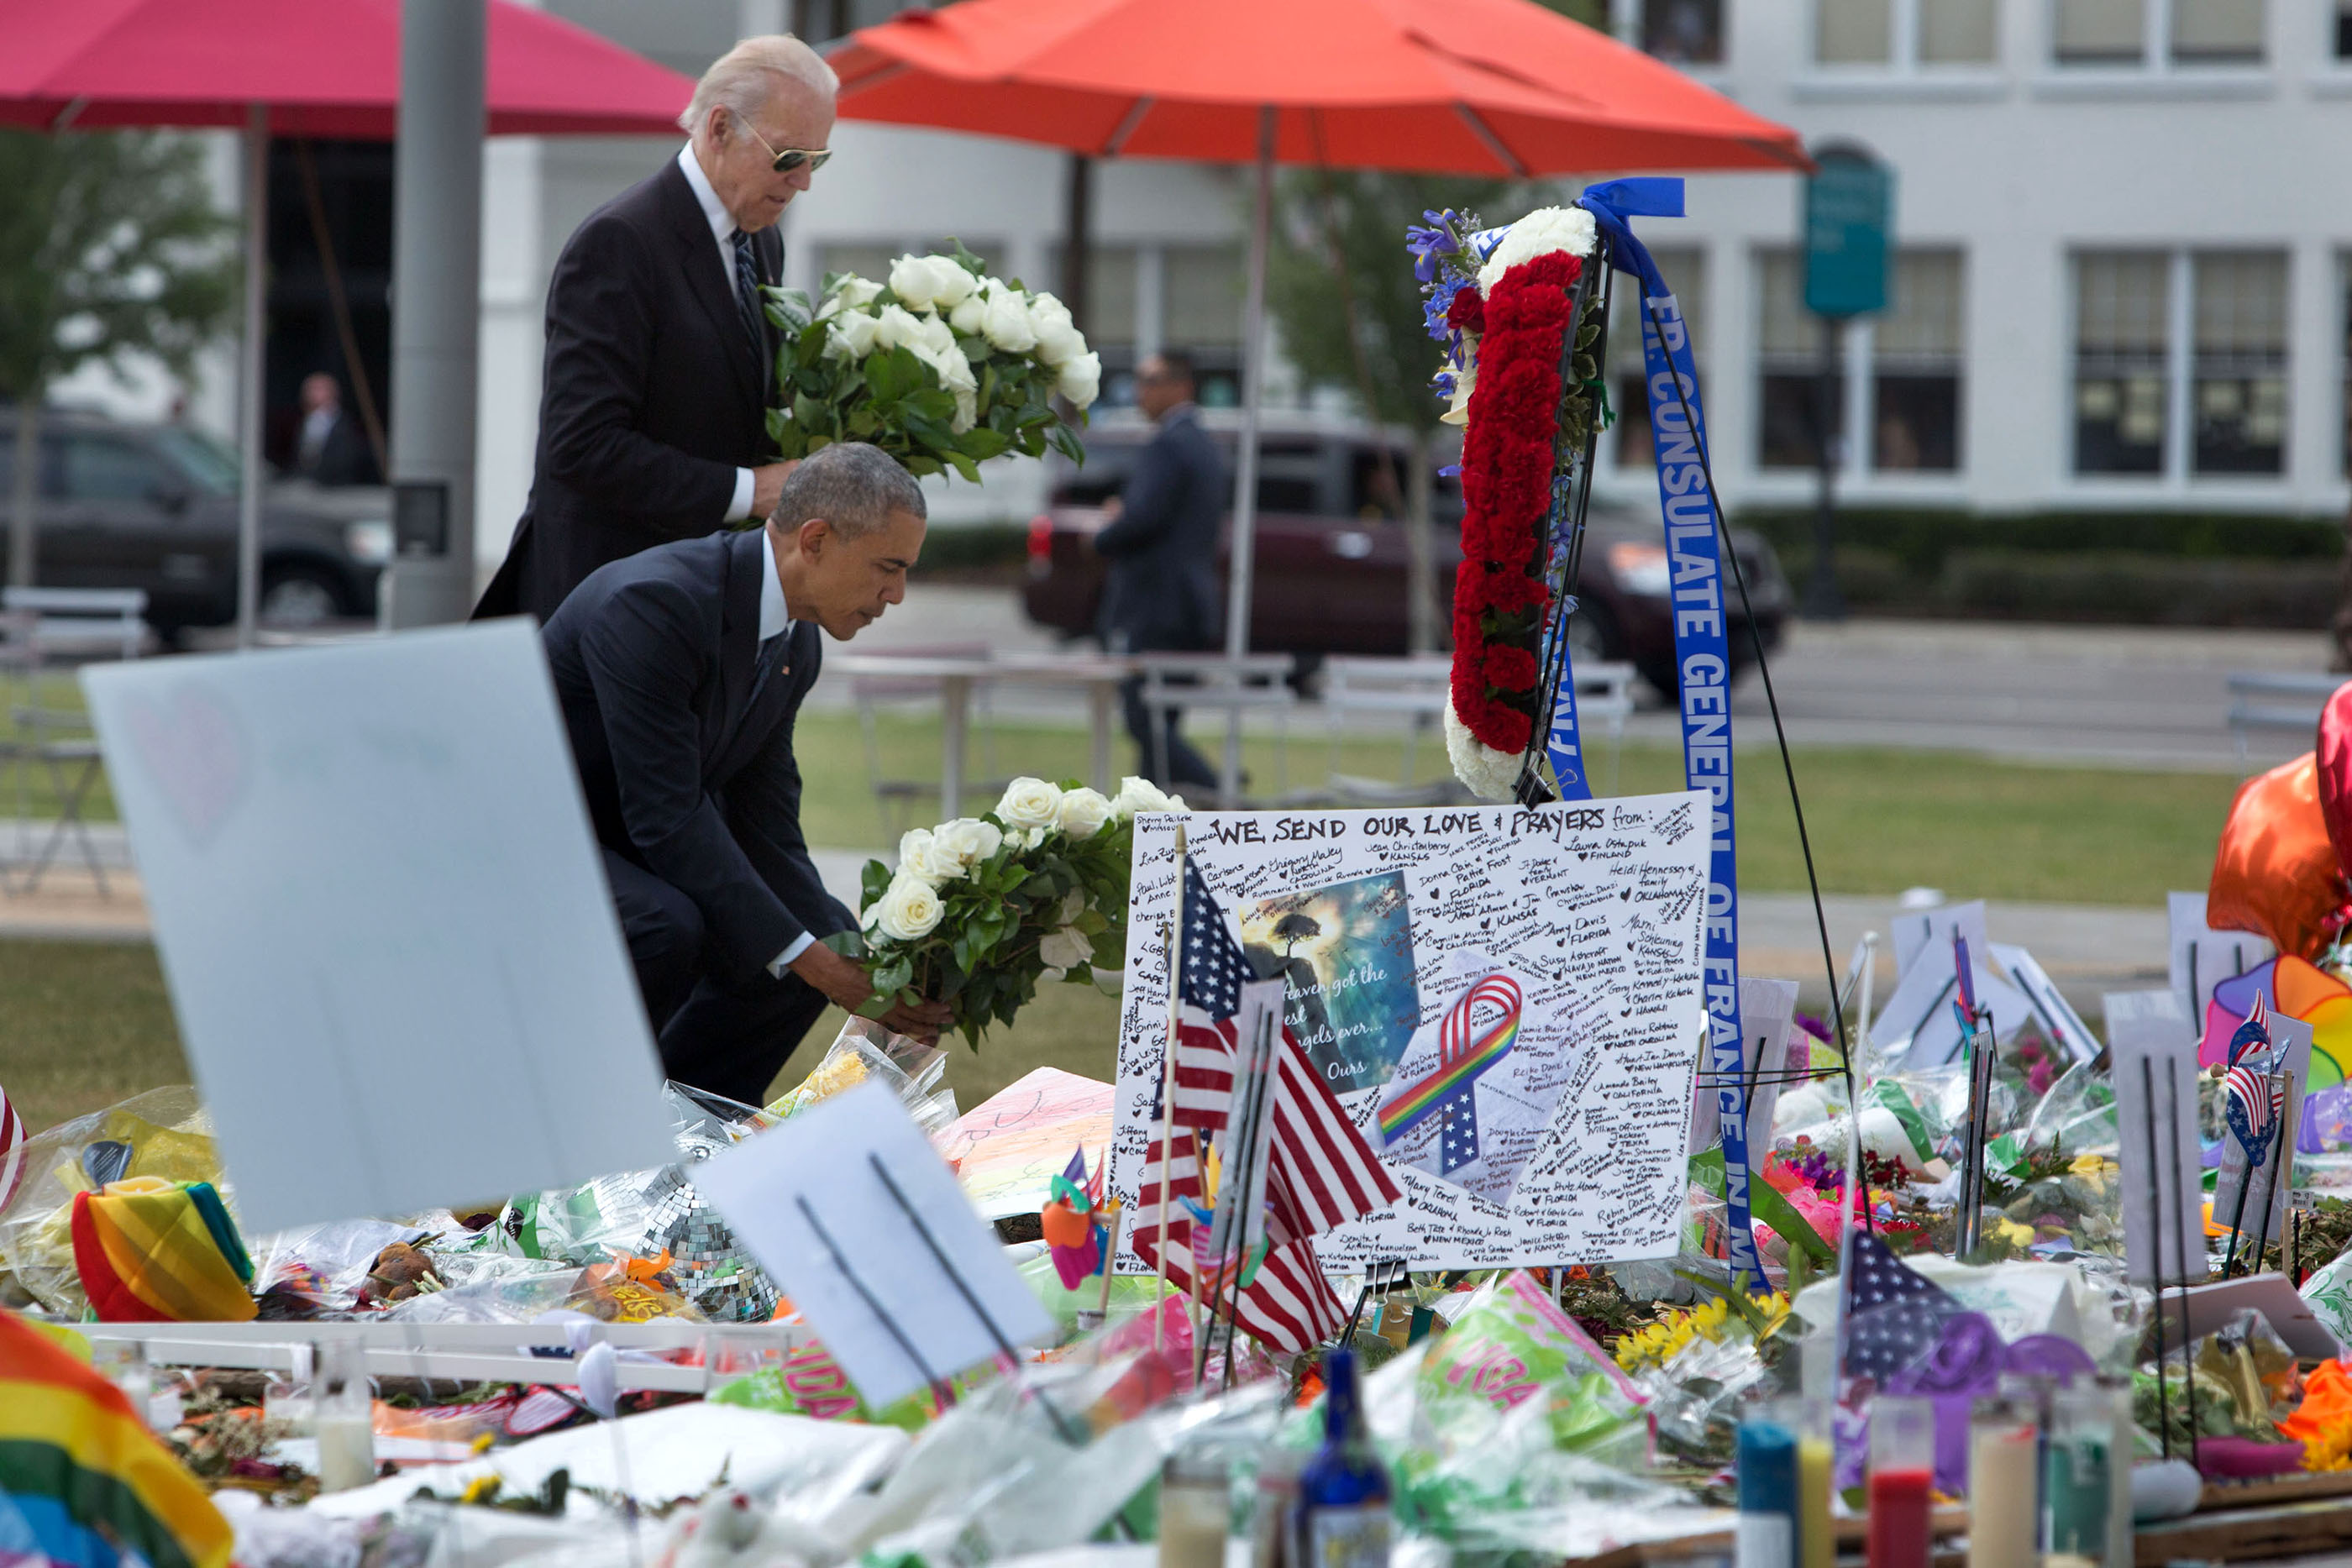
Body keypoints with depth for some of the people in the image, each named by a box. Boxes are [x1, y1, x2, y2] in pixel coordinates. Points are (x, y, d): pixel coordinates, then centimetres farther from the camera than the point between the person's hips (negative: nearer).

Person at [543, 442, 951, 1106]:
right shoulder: (651, 604, -28)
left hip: (621, 849, 9)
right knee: (664, 926, -34)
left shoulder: (796, 643, 1)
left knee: (819, 931, -2)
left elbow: (767, 825, 3)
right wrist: (805, 956, -28)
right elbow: (667, 815, -30)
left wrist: (856, 964, -11)